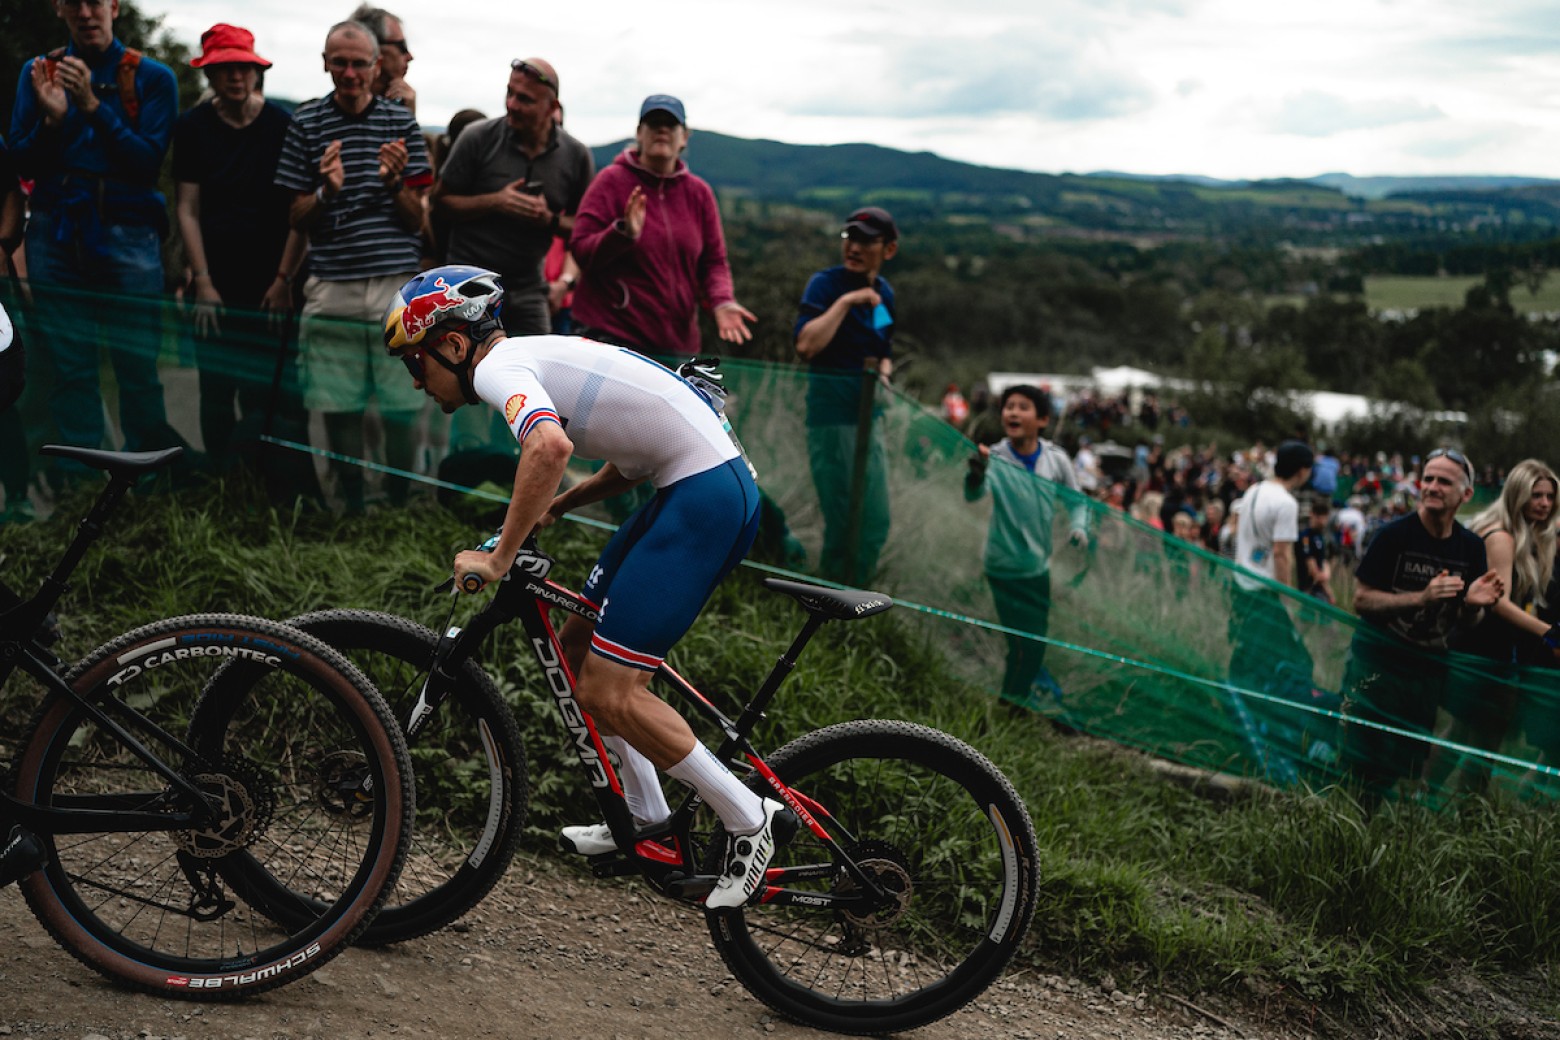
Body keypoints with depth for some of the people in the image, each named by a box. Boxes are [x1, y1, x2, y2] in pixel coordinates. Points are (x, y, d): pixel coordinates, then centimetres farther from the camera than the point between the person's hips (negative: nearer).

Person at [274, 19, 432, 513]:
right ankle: (352, 503, 20)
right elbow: (296, 217, 8)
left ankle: (399, 501, 16)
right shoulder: (306, 123, 7)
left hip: (396, 285, 0)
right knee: (338, 407, 5)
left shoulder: (401, 123, 6)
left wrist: (395, 182, -13)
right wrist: (326, 191, -12)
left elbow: (416, 218, 7)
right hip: (332, 288, 1)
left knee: (402, 406, 0)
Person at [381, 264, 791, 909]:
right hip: (699, 486, 10)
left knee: (607, 689, -9)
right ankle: (644, 816, 26)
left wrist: (499, 557, -24)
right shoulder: (540, 356, 21)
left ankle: (751, 819, 0)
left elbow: (550, 446, -32)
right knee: (578, 648, 17)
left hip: (705, 497, -10)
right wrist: (558, 505, 17)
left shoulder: (498, 367, -10)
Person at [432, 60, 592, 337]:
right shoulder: (479, 137, -5)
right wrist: (494, 203, -17)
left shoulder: (576, 155, 1)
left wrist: (550, 220, -13)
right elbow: (441, 202, -2)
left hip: (528, 287, 3)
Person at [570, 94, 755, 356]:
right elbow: (580, 251, -6)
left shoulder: (699, 192, 11)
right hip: (609, 334, -4)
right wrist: (623, 234, -23)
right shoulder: (612, 181, 0)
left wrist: (721, 302, -7)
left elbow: (713, 262, 12)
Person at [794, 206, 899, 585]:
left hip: (868, 416, 7)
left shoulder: (885, 294, 11)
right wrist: (845, 301, -23)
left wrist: (883, 373, 2)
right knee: (844, 522, -5)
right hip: (831, 415, -7)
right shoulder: (826, 283, -8)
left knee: (876, 523, 9)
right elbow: (806, 344, -24)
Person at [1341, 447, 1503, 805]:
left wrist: (1474, 604, -12)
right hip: (1376, 666, -4)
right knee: (1362, 766, -6)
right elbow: (1362, 600, -11)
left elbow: (1466, 625, 11)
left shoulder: (1471, 547, 5)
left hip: (1429, 671, 4)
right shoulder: (1395, 535, -9)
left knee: (1407, 765, 10)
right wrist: (1423, 598, -22)